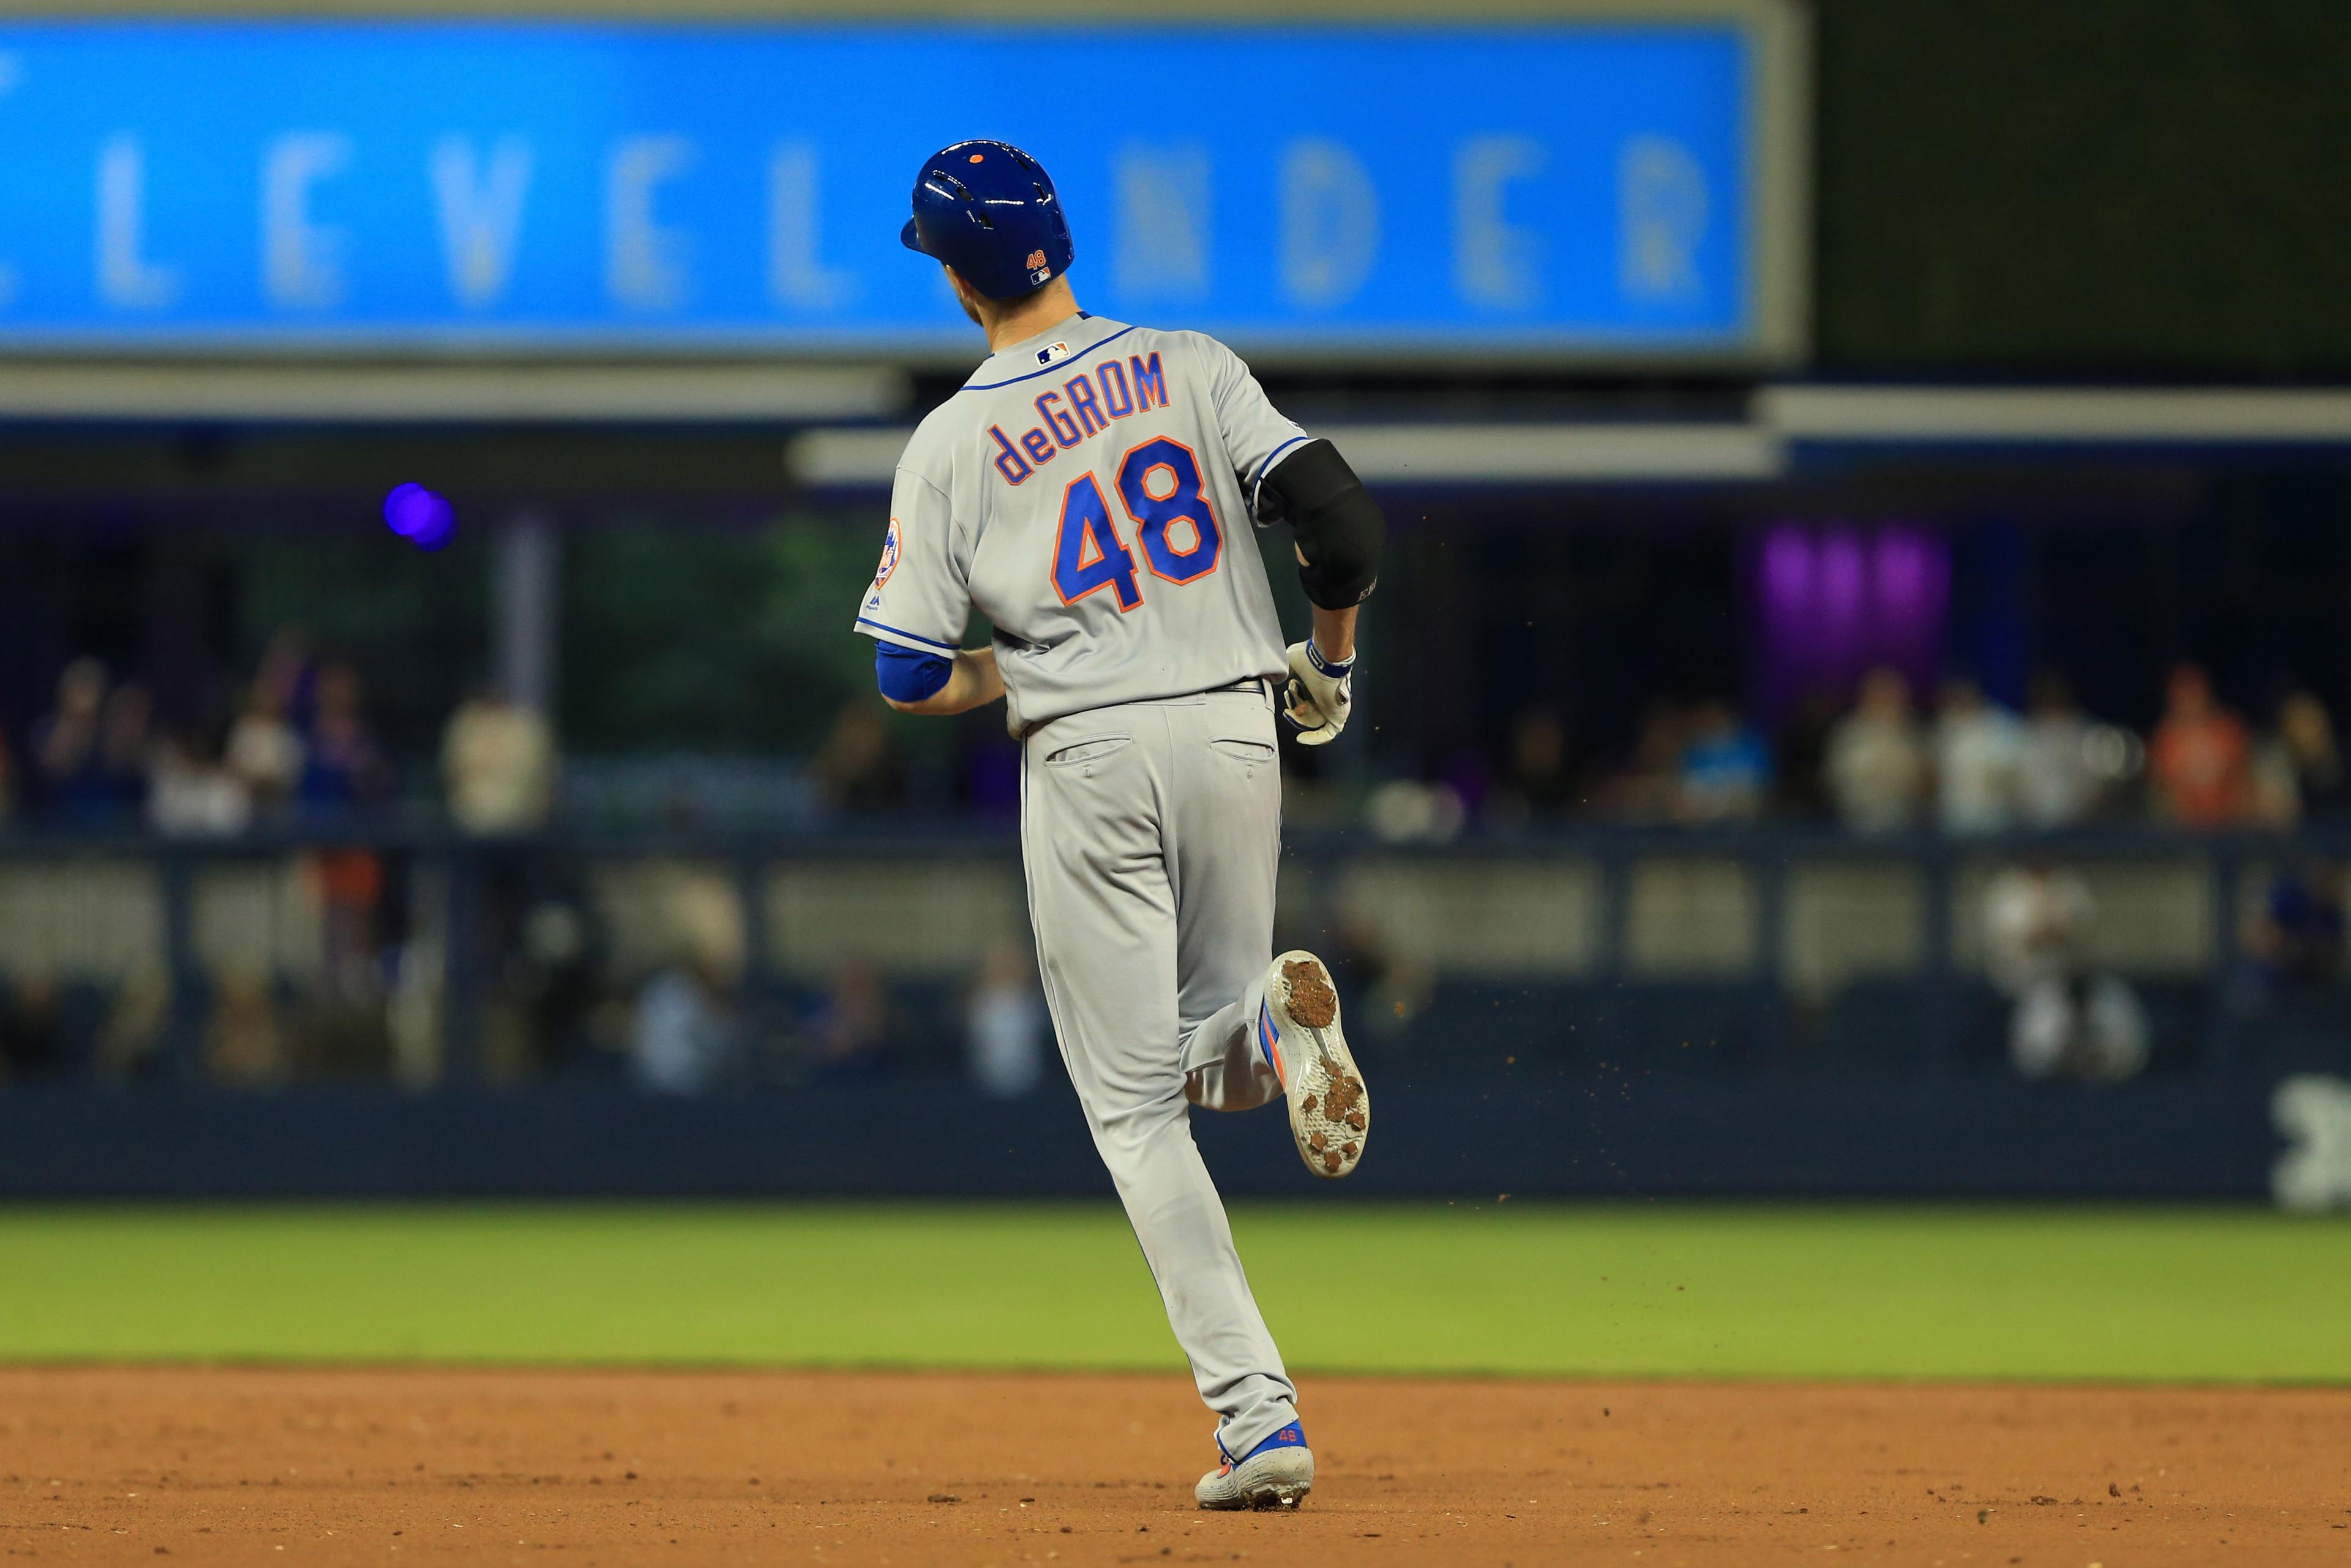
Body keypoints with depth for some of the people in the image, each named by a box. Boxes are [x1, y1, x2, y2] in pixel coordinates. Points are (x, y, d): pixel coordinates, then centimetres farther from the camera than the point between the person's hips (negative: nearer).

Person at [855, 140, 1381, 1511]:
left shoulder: (951, 444, -2)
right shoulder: (1194, 368, 3)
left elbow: (911, 678, -2)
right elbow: (1342, 523, -4)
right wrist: (1329, 661, 13)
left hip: (1088, 761, -2)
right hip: (1235, 732, 3)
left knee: (1137, 1104, 3)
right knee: (1215, 1060, 22)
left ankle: (1260, 1415, -11)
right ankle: (1274, 1018, -18)